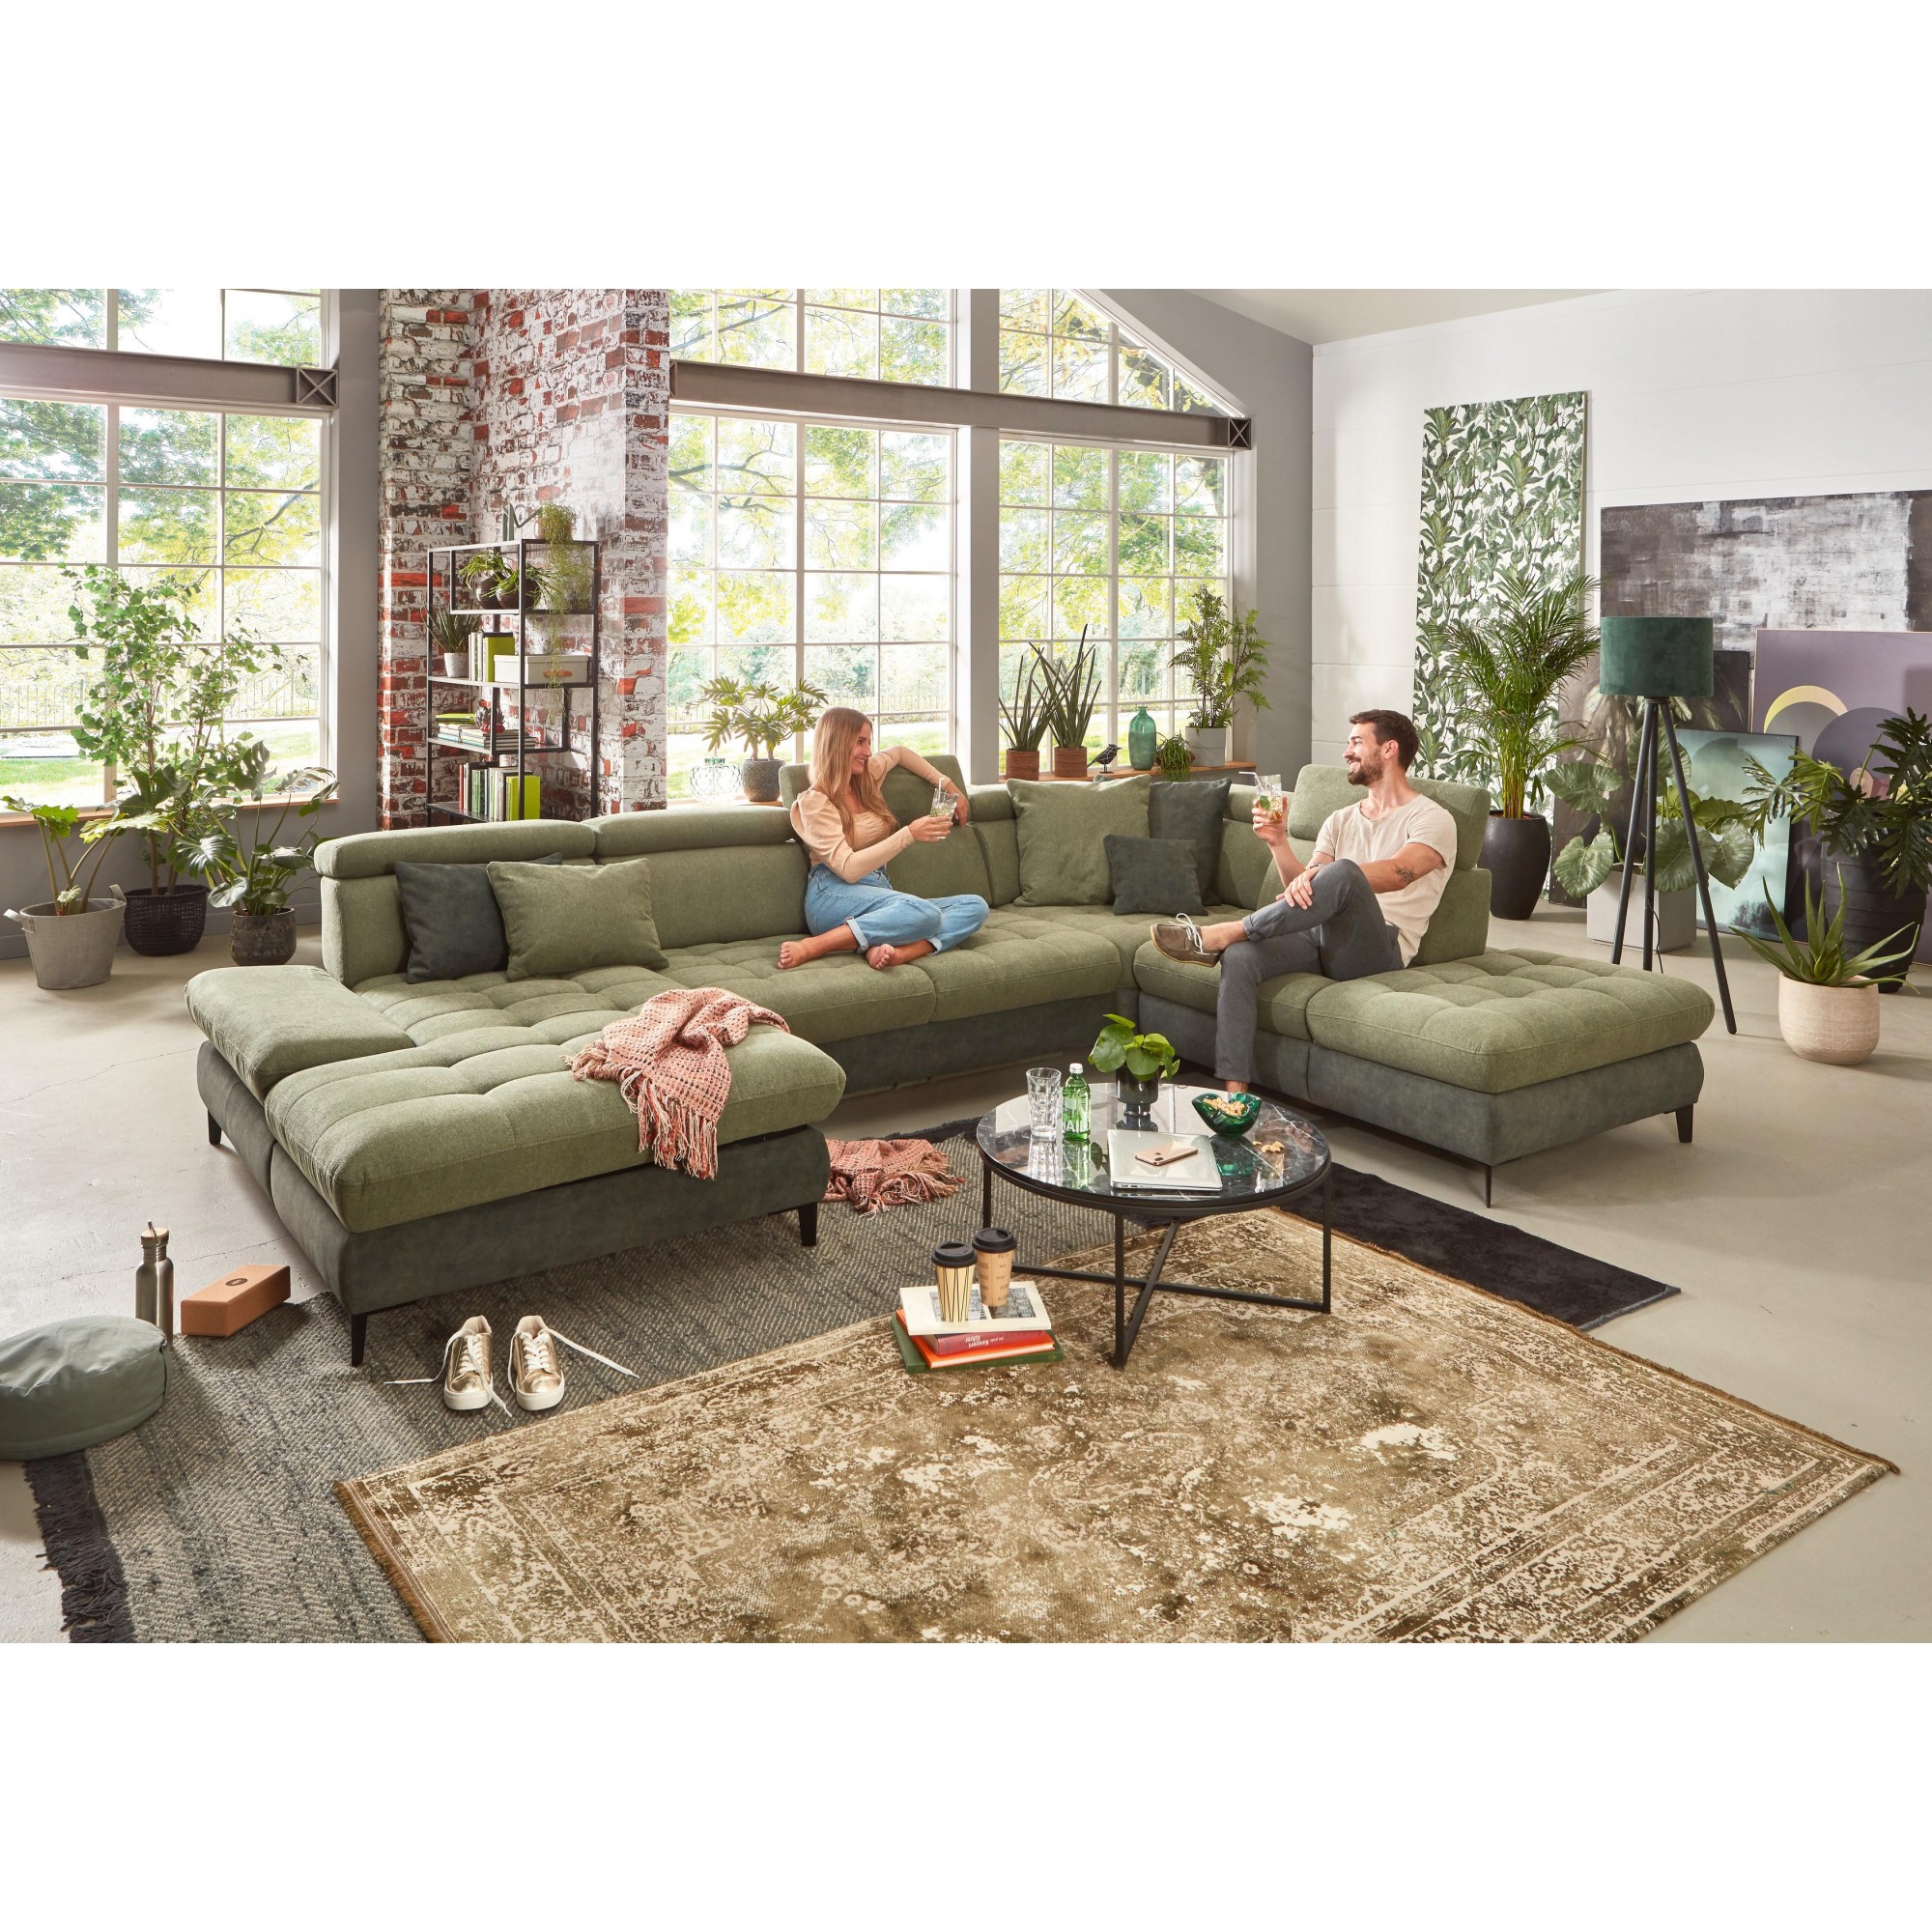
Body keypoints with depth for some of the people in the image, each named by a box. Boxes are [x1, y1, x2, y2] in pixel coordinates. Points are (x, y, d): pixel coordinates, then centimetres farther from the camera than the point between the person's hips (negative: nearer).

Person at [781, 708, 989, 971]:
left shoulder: (867, 776, 19)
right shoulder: (814, 801, -3)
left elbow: (899, 751, 41)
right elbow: (848, 868, -15)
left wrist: (947, 784, 31)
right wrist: (909, 834, -18)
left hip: (878, 895, 8)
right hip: (833, 896, -8)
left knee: (975, 906, -15)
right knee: (924, 912, -38)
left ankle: (899, 951, -40)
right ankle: (812, 947, -33)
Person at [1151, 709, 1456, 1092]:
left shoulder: (1431, 819, 4)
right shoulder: (1340, 821, 24)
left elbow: (1398, 873, -19)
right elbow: (1304, 895, 14)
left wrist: (1320, 874, -35)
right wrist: (1279, 843, -4)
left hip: (1378, 949, -5)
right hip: (1321, 938, 6)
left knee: (1344, 873, -35)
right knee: (1239, 957, -24)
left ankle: (1219, 934, -27)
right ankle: (1234, 1093, -28)